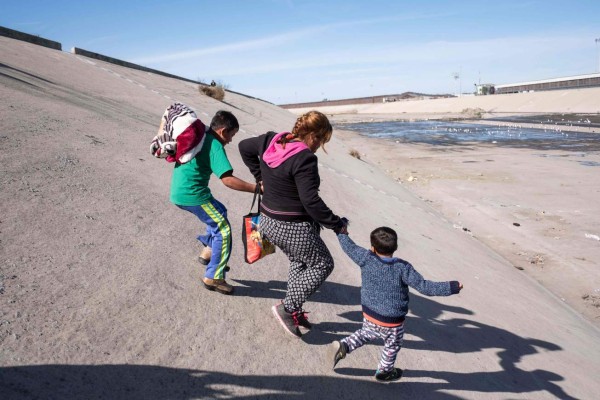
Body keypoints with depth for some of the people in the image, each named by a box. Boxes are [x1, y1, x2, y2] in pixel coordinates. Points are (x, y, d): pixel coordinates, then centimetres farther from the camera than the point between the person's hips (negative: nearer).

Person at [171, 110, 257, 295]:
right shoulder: (215, 146, -16)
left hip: (178, 193, 10)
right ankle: (213, 277, 4)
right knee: (223, 230, -1)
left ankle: (208, 251, 23)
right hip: (193, 195, -9)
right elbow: (228, 180, -25)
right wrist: (256, 188, -23)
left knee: (219, 211, 26)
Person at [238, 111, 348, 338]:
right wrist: (337, 225, -14)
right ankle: (287, 308, 11)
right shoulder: (304, 159, -24)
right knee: (322, 264, 11)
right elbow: (311, 202, -26)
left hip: (269, 221, 9)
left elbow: (244, 147, 18)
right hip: (293, 228, -9)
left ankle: (294, 311, 32)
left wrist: (260, 177, 23)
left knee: (299, 262, 27)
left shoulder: (271, 141, 1)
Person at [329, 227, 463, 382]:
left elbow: (350, 247, 0)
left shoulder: (366, 259, -15)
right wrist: (452, 287, -16)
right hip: (392, 322, -3)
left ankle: (343, 346, 17)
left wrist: (342, 233, 19)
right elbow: (424, 286, -22)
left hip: (369, 314, 3)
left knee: (365, 334, 32)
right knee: (392, 346, 24)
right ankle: (384, 372, 42)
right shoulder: (403, 268, -22)